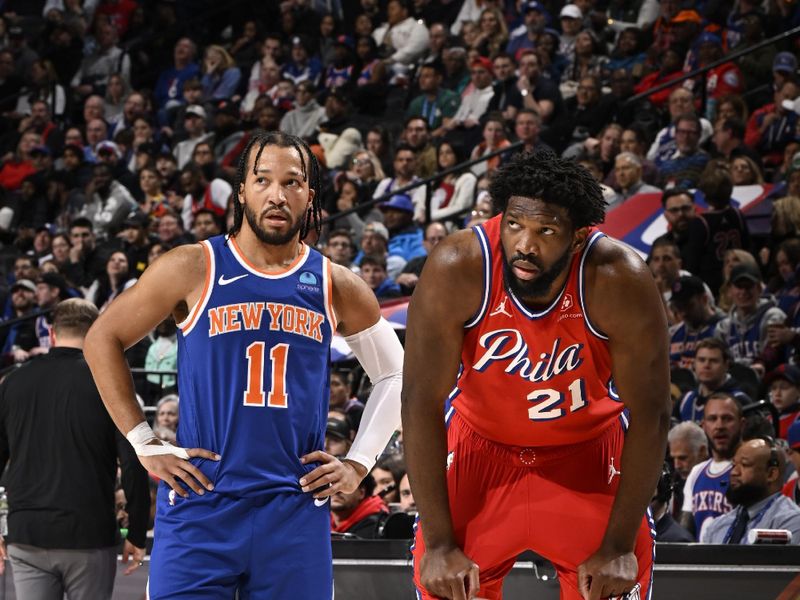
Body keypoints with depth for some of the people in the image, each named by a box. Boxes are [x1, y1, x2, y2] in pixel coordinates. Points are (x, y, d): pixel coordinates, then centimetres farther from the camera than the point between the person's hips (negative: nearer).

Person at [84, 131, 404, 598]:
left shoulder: (336, 287, 6)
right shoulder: (193, 269, -1)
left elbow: (395, 374, 19)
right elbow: (103, 339, 6)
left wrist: (359, 464, 10)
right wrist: (145, 445, 1)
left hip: (296, 510, 2)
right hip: (199, 504, -2)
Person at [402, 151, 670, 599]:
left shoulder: (620, 282, -29)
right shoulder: (458, 269, -28)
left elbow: (650, 415, -20)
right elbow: (422, 402, -22)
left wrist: (618, 547, -19)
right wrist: (440, 544, -22)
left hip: (589, 449, 0)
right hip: (481, 443, 0)